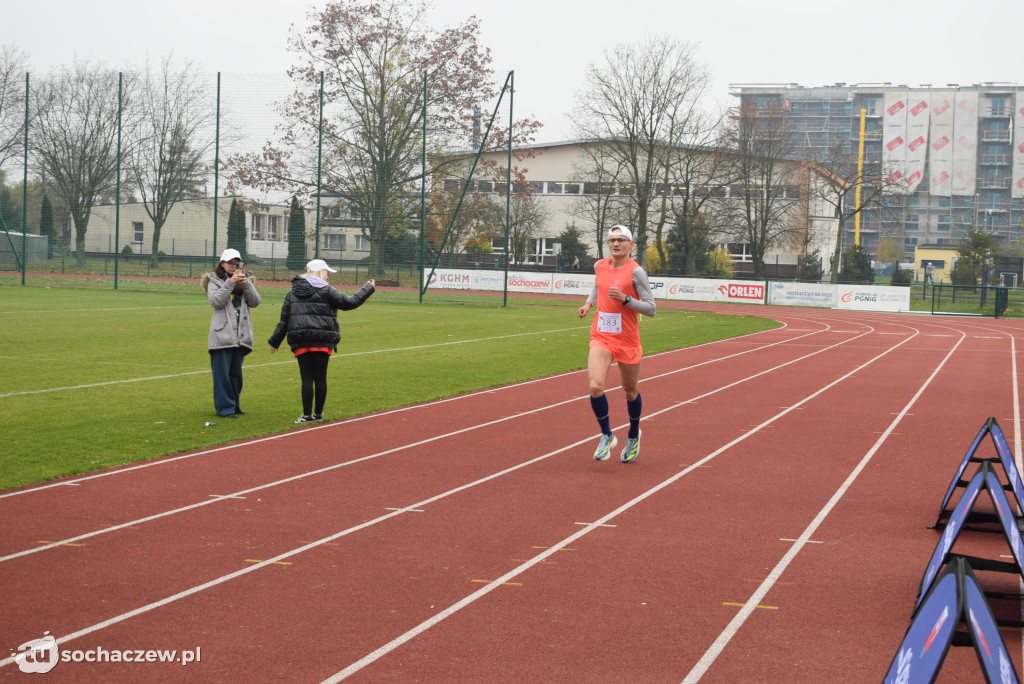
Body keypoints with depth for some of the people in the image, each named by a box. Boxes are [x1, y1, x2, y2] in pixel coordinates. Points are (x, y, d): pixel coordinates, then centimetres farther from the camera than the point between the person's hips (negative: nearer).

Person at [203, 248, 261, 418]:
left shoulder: (246, 279, 14)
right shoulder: (215, 281, 4)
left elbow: (255, 302, 2)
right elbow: (216, 301, -13)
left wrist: (246, 284, -11)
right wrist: (230, 282, -17)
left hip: (242, 334, 4)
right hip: (222, 334, -4)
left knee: (236, 373, 11)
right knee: (222, 374, -5)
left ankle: (234, 405, 22)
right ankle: (225, 407, 0)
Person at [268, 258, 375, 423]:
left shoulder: (293, 292, 12)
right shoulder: (326, 290, -3)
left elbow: (284, 319, 13)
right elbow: (349, 303, -5)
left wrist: (275, 341, 18)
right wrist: (368, 289, 7)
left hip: (301, 342, 3)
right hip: (323, 342, -3)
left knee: (307, 378, 2)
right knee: (320, 378, 6)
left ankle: (307, 415, 1)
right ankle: (318, 414, 12)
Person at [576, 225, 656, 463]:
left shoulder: (635, 271, -11)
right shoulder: (599, 266, 3)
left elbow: (651, 309, -12)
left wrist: (625, 299, -25)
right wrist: (588, 303, 9)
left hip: (627, 341, -3)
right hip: (601, 337, 3)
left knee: (630, 391, 14)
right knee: (595, 386, -18)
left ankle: (633, 436, 40)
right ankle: (606, 436, 2)